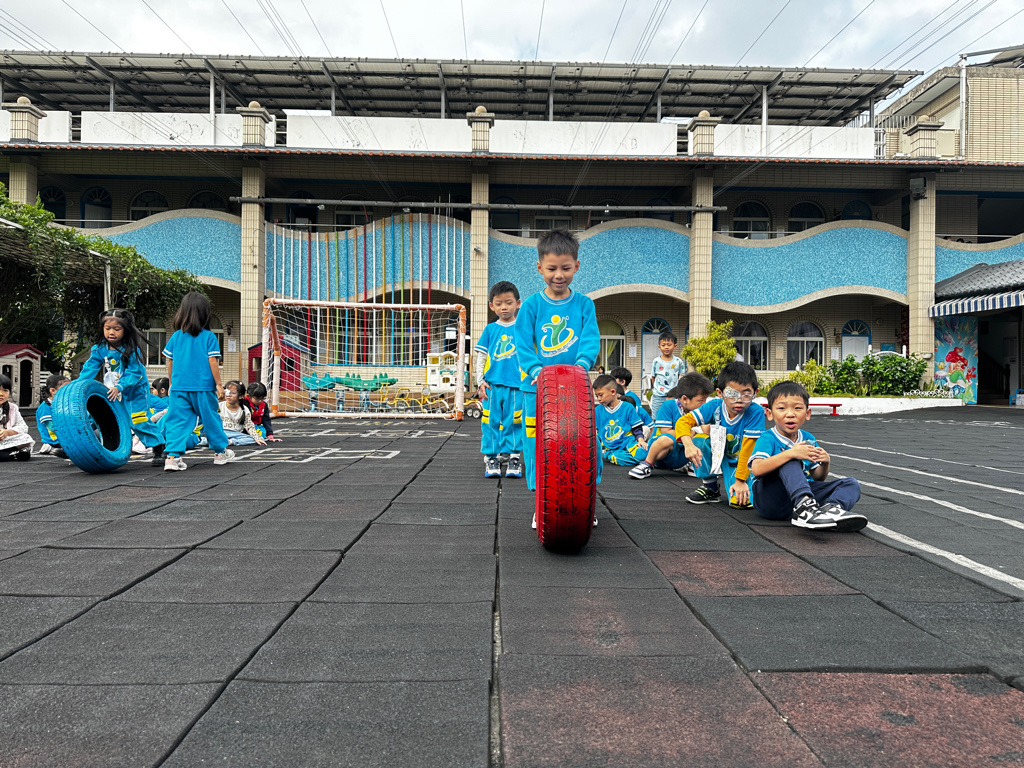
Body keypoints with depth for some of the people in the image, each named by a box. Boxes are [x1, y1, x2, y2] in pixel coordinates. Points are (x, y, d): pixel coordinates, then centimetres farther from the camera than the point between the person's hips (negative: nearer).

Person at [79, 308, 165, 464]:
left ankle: (158, 448, 3)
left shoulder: (132, 350, -18)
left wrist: (119, 387, -33)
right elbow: (89, 369, -6)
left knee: (139, 421, -8)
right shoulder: (99, 350, -4)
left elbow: (134, 373, -22)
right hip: (110, 393, 5)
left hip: (134, 391, -5)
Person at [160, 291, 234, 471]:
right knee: (211, 419, 11)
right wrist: (218, 384, -2)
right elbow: (212, 362, -7)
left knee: (178, 421, 3)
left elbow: (170, 363, 9)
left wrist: (172, 384, 20)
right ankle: (221, 452, 24)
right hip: (203, 387, -2)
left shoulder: (175, 337, 5)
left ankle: (173, 456, -6)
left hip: (179, 387, 2)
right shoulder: (208, 337, -5)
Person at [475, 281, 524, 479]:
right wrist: (480, 381, 3)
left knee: (513, 422, 1)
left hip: (516, 385, -1)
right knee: (490, 421, 2)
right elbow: (481, 357, 11)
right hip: (492, 385, 1)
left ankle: (514, 459, 9)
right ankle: (491, 459, 10)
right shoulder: (490, 329, 9)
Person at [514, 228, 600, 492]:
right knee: (538, 445, 2)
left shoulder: (584, 304, 6)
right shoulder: (532, 305, 3)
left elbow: (591, 338, -3)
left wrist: (583, 363, -22)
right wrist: (535, 369, -18)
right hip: (537, 388, 0)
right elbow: (523, 343, -1)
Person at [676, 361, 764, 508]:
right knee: (700, 440, -23)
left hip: (744, 464, -4)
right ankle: (710, 488, -3)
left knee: (742, 501, -27)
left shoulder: (756, 412, -25)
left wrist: (740, 480, -21)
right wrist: (688, 445, -37)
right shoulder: (715, 406, -16)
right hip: (720, 456, 4)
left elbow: (747, 449, -23)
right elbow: (684, 421, -18)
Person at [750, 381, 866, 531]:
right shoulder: (768, 438, -6)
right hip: (769, 500, -6)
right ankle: (804, 505, -47)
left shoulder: (809, 439, 14)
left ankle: (829, 508, -36)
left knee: (851, 484, -4)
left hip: (803, 494, 6)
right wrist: (790, 453, -32)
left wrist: (825, 463, -5)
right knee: (789, 461, -26)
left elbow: (818, 478, 19)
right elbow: (757, 469, -25)